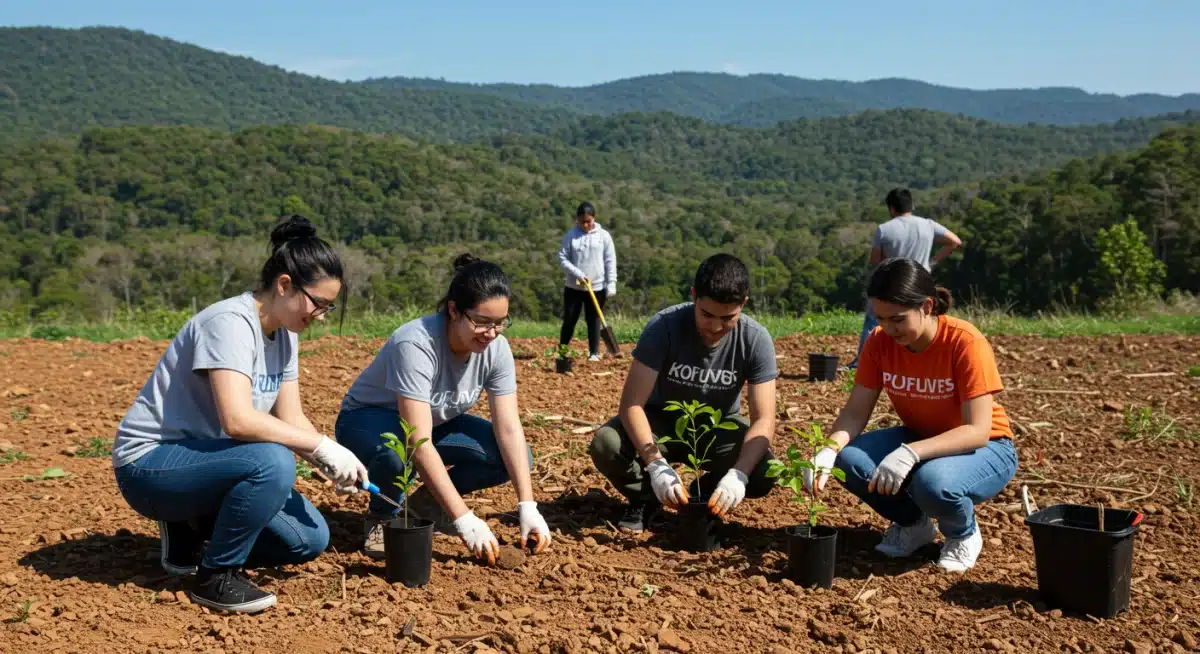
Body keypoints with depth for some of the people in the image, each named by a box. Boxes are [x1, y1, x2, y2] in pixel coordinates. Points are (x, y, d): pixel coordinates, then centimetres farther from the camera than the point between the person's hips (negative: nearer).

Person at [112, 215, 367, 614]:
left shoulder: (284, 334, 3)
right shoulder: (230, 323, -24)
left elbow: (291, 419, 2)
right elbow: (237, 420, -36)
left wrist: (333, 465, -16)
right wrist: (323, 447, -30)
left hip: (202, 459, 9)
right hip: (149, 462, -9)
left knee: (310, 539, -2)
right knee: (272, 462, -34)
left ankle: (190, 529, 16)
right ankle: (215, 576, -13)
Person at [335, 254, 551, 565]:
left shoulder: (496, 348, -19)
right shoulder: (416, 344, -36)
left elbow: (509, 428, -19)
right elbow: (419, 445, -41)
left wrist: (527, 507, -28)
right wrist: (465, 520, -44)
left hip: (436, 422, 5)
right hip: (368, 419, -5)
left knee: (516, 457, -18)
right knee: (396, 452, -41)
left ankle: (427, 502, 6)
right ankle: (382, 517, -6)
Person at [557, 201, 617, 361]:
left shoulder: (604, 236, -1)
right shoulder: (571, 235, -1)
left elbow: (610, 261, -1)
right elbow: (562, 258, -2)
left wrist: (611, 284, -7)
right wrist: (577, 273, -15)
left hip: (597, 287, 0)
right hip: (574, 287, 1)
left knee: (594, 321, 5)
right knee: (569, 320, 5)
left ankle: (594, 353, 13)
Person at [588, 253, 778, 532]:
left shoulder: (756, 340, -22)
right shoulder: (664, 326, -26)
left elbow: (763, 420, -24)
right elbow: (632, 404, -28)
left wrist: (737, 474, -42)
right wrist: (657, 465, -43)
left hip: (718, 427, 1)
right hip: (663, 421, -1)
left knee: (765, 472, -29)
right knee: (605, 445, -31)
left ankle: (707, 498, 4)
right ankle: (645, 497, 1)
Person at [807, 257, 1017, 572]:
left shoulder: (966, 343, -26)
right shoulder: (880, 342, -11)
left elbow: (977, 431, -29)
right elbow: (855, 412, -11)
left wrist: (911, 453, -44)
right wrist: (828, 450, -33)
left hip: (983, 448, -5)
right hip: (917, 438, 5)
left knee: (934, 482, -38)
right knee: (848, 460, -24)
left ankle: (964, 533, -1)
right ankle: (912, 523, 5)